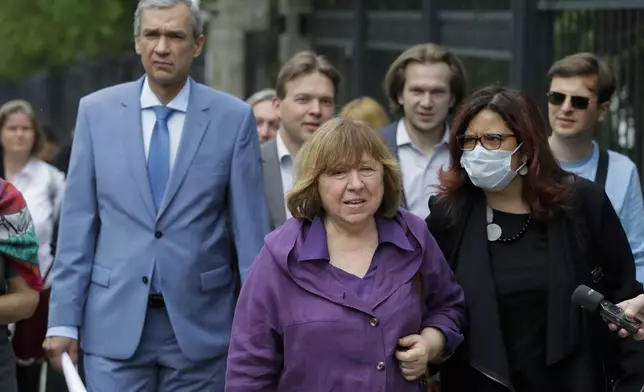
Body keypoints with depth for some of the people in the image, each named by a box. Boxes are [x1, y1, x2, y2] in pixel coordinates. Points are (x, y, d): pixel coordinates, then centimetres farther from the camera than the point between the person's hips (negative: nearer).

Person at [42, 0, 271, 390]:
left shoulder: (233, 118, -1)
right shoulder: (97, 111, 2)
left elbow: (250, 227, -1)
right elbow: (77, 223, 2)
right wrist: (64, 319, -1)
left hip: (200, 325, 0)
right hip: (114, 322, 1)